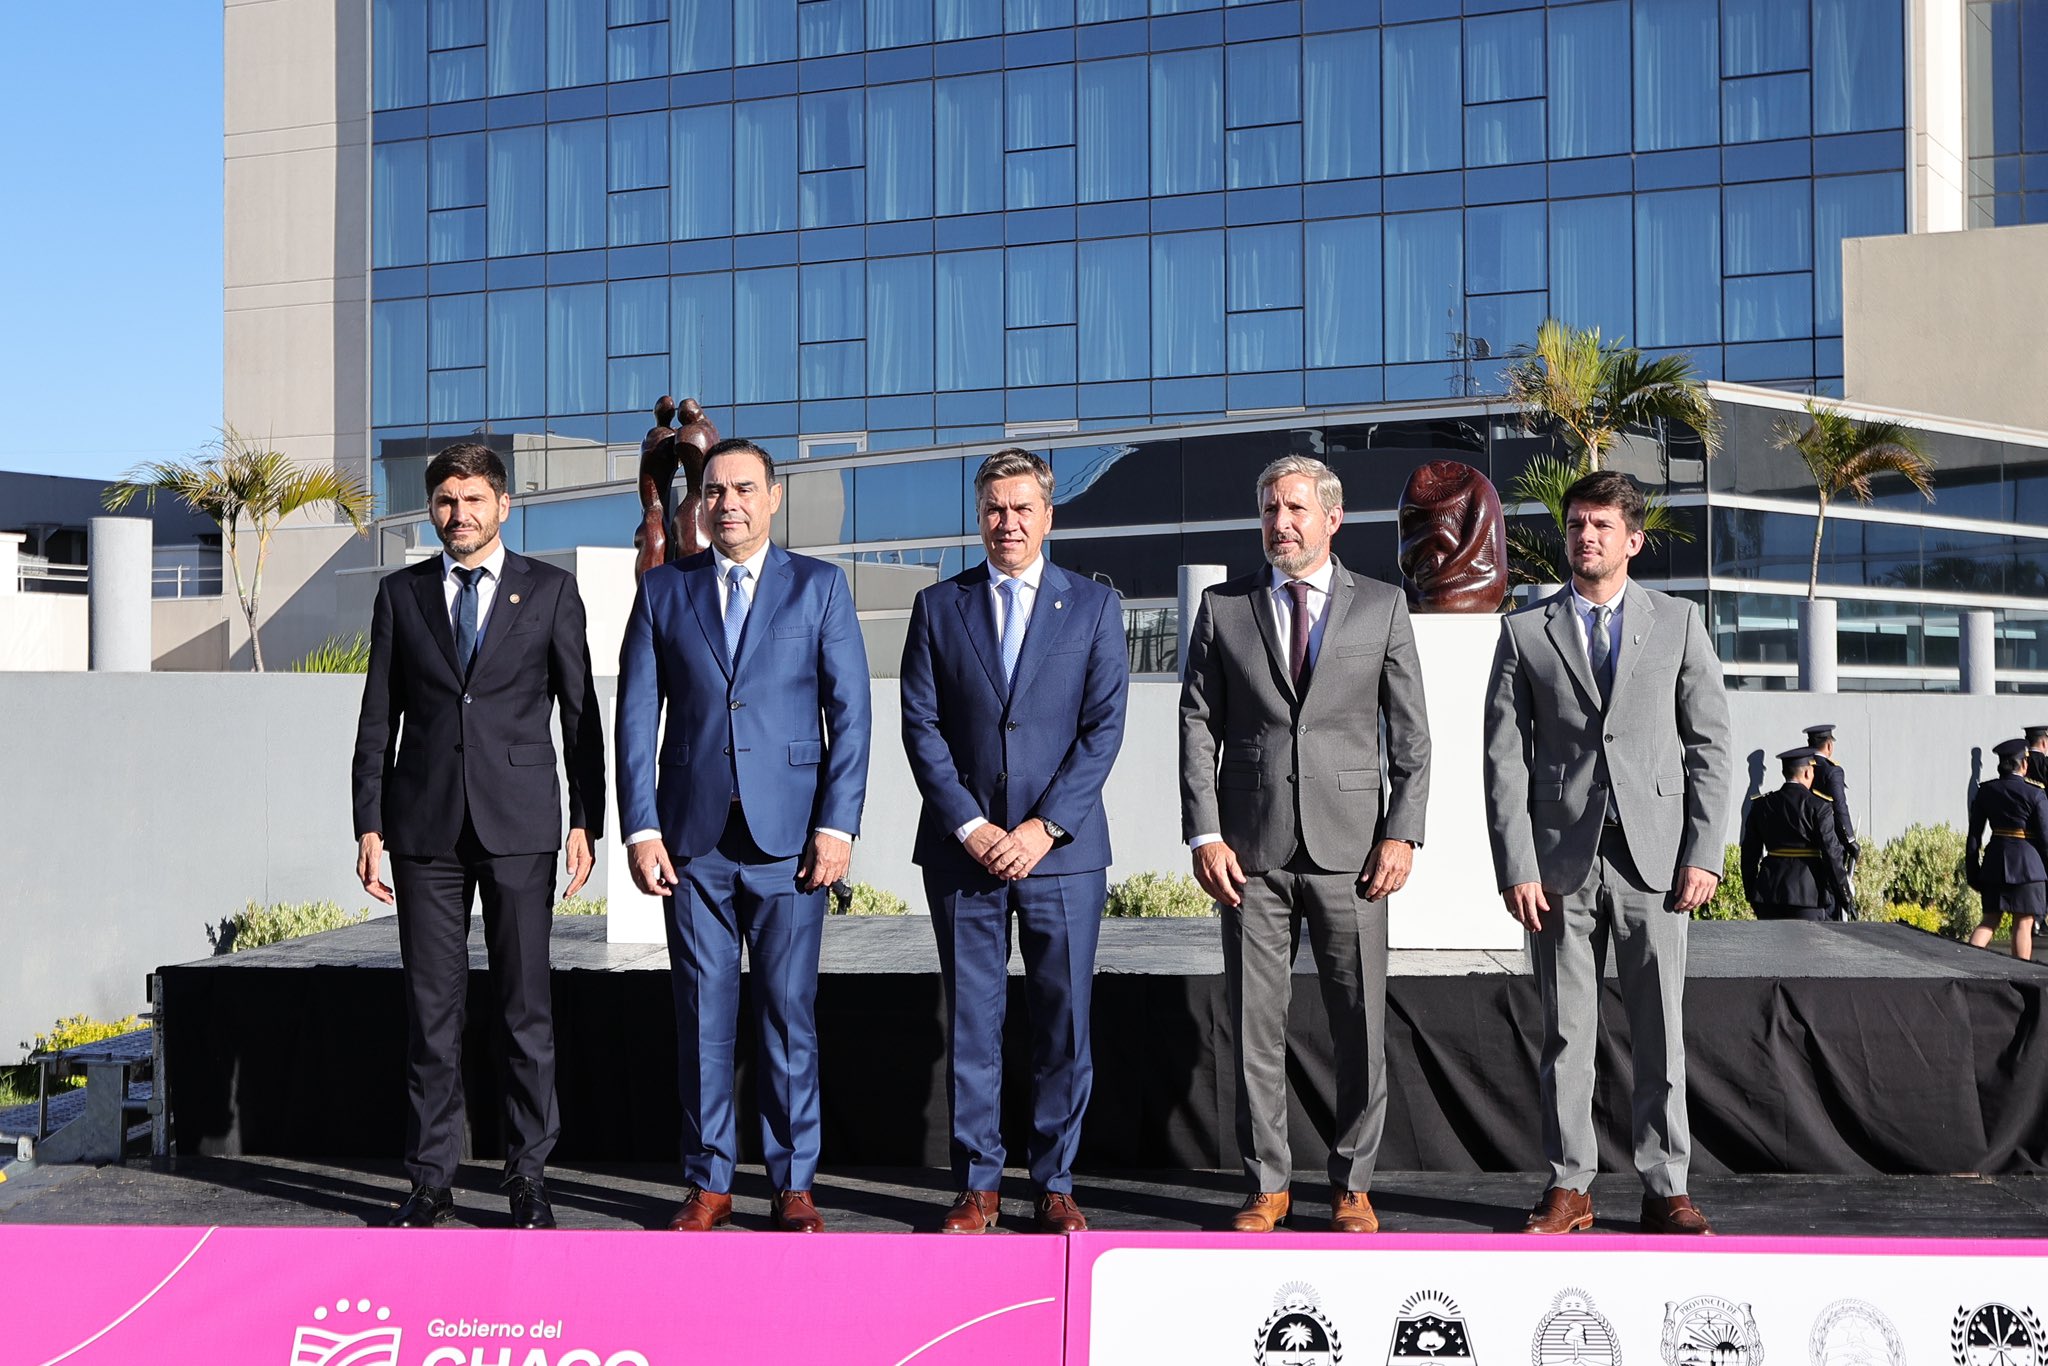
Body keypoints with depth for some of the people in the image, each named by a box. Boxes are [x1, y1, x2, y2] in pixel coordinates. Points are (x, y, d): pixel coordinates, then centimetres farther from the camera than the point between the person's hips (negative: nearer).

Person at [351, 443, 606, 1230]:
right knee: (430, 1005, 3)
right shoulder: (401, 594, 10)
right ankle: (431, 1180, 10)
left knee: (525, 1003, 1)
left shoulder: (550, 592, 6)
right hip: (425, 825, 1)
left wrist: (586, 821, -2)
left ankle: (528, 1179, 8)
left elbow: (581, 713, 5)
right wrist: (369, 826, 2)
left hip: (518, 822, -1)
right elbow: (378, 719, 9)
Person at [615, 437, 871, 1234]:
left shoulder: (819, 587, 6)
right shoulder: (663, 591, 10)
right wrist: (640, 829, -2)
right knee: (702, 1016, 4)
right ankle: (709, 1183, 14)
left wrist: (837, 825, -7)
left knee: (790, 1013, 1)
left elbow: (849, 712, 2)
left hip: (788, 834, -1)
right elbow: (637, 718, 7)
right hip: (693, 837, 1)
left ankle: (794, 1184, 11)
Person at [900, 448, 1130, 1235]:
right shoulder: (938, 607, 8)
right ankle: (977, 1186, 13)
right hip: (963, 850, 1)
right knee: (970, 1023, 4)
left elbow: (1104, 727, 0)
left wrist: (1044, 827, -10)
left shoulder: (1094, 606, 6)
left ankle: (1055, 1186, 13)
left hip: (1063, 850, 0)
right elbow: (921, 727, 2)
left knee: (1063, 1023, 2)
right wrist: (971, 827, -9)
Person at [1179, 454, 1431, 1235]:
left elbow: (1410, 732, 6)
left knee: (1360, 1023, 2)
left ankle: (1352, 1185, 15)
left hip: (1350, 848, 0)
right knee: (1255, 1023, 3)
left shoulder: (1382, 607, 7)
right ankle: (1267, 1185, 14)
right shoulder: (1223, 608, 8)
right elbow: (1198, 726, 5)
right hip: (1250, 851, 1)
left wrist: (1403, 834, -4)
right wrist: (1204, 833, -5)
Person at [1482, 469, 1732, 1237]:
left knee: (1661, 1030, 2)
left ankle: (1666, 1191, 10)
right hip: (1561, 861, 0)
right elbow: (1505, 757, 3)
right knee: (1565, 1033, 4)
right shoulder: (1524, 631, 7)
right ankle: (1569, 1187, 12)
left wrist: (1704, 853, -3)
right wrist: (1516, 866, -5)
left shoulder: (1678, 622, 9)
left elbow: (1709, 742, 6)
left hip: (1654, 857, 0)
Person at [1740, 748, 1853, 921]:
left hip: (1769, 890, 4)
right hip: (1808, 892, -4)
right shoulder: (1818, 807, -7)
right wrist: (1843, 895, -1)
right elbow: (1831, 852, -9)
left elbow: (1749, 853, 9)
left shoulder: (1761, 805, 6)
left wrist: (1751, 893, 18)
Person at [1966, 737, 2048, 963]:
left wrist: (1973, 873, 11)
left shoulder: (1985, 791, 3)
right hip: (2027, 861, -4)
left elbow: (1974, 835, 5)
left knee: (1989, 920, 12)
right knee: (2023, 923, 2)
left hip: (1995, 860, 4)